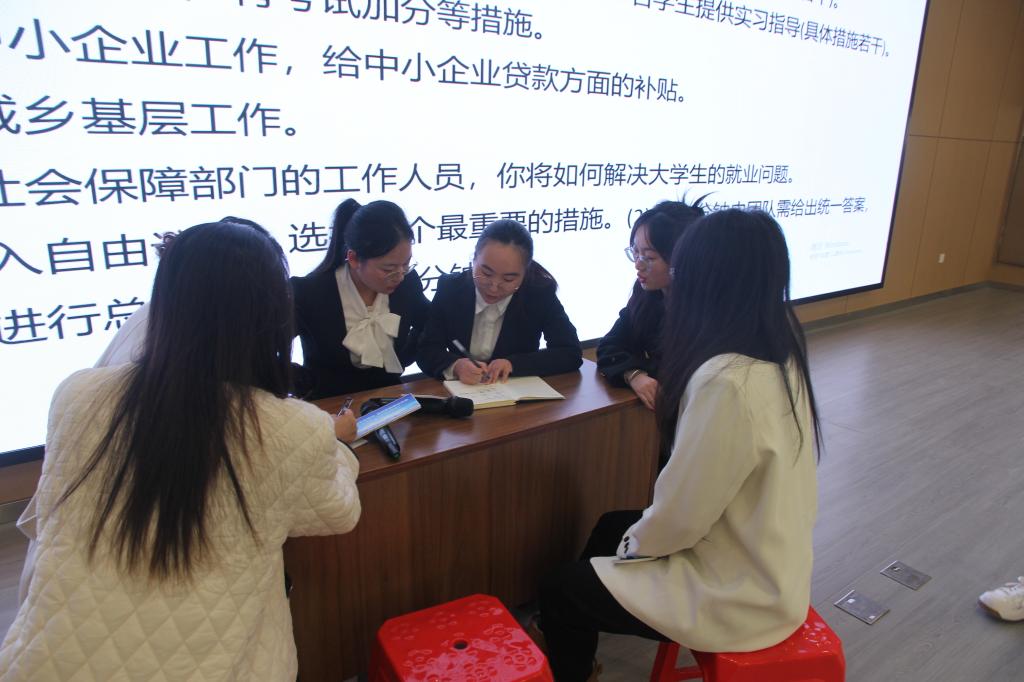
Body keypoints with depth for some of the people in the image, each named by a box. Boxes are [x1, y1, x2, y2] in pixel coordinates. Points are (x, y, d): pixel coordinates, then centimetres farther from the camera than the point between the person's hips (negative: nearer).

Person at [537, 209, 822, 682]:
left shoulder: (725, 382, -33)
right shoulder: (780, 353, -4)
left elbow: (681, 517, -23)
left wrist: (635, 543, -6)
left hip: (740, 593, -9)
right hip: (768, 565, 9)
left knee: (560, 591, 4)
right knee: (611, 525, 25)